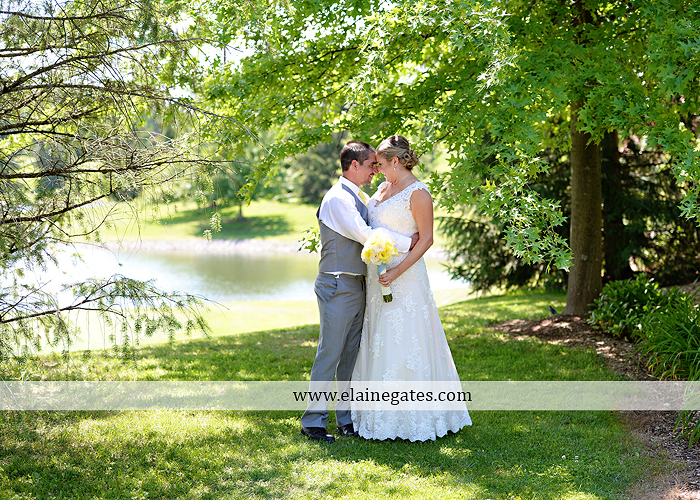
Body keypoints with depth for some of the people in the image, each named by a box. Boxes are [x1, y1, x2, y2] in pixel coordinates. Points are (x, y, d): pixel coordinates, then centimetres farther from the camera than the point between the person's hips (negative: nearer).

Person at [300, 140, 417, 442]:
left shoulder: (358, 197, 16)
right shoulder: (337, 198, -15)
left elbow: (369, 233, 20)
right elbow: (366, 235, -21)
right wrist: (408, 242, -16)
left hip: (357, 287, 9)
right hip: (337, 287, -9)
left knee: (352, 355, 13)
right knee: (329, 355, -4)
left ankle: (348, 418, 21)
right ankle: (313, 421, 5)